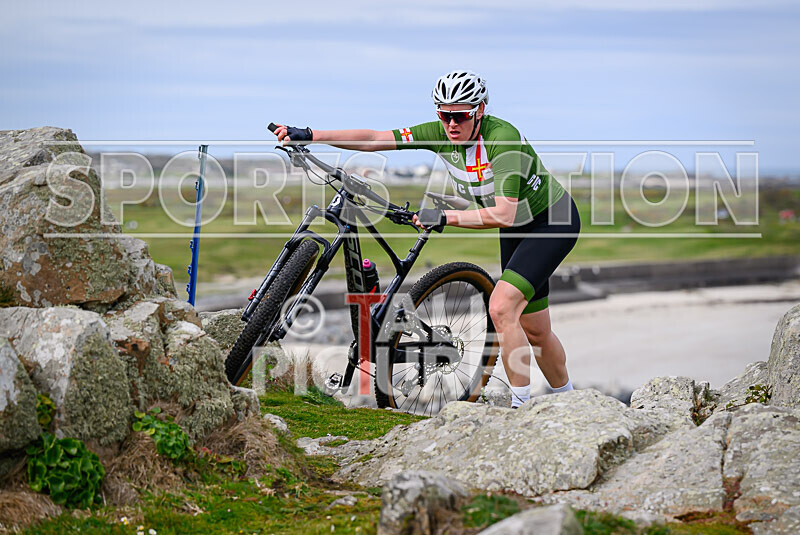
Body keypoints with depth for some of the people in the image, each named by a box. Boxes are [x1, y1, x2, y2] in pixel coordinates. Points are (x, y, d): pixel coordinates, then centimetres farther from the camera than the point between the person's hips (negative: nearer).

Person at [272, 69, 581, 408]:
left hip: (555, 222, -8)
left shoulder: (502, 138, -31)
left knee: (501, 307, -23)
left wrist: (445, 218, -43)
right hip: (516, 230, 8)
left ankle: (521, 408, -12)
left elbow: (504, 214, -37)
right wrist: (309, 136, -24)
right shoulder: (442, 134, -13)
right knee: (533, 330, 15)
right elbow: (373, 140, -16)